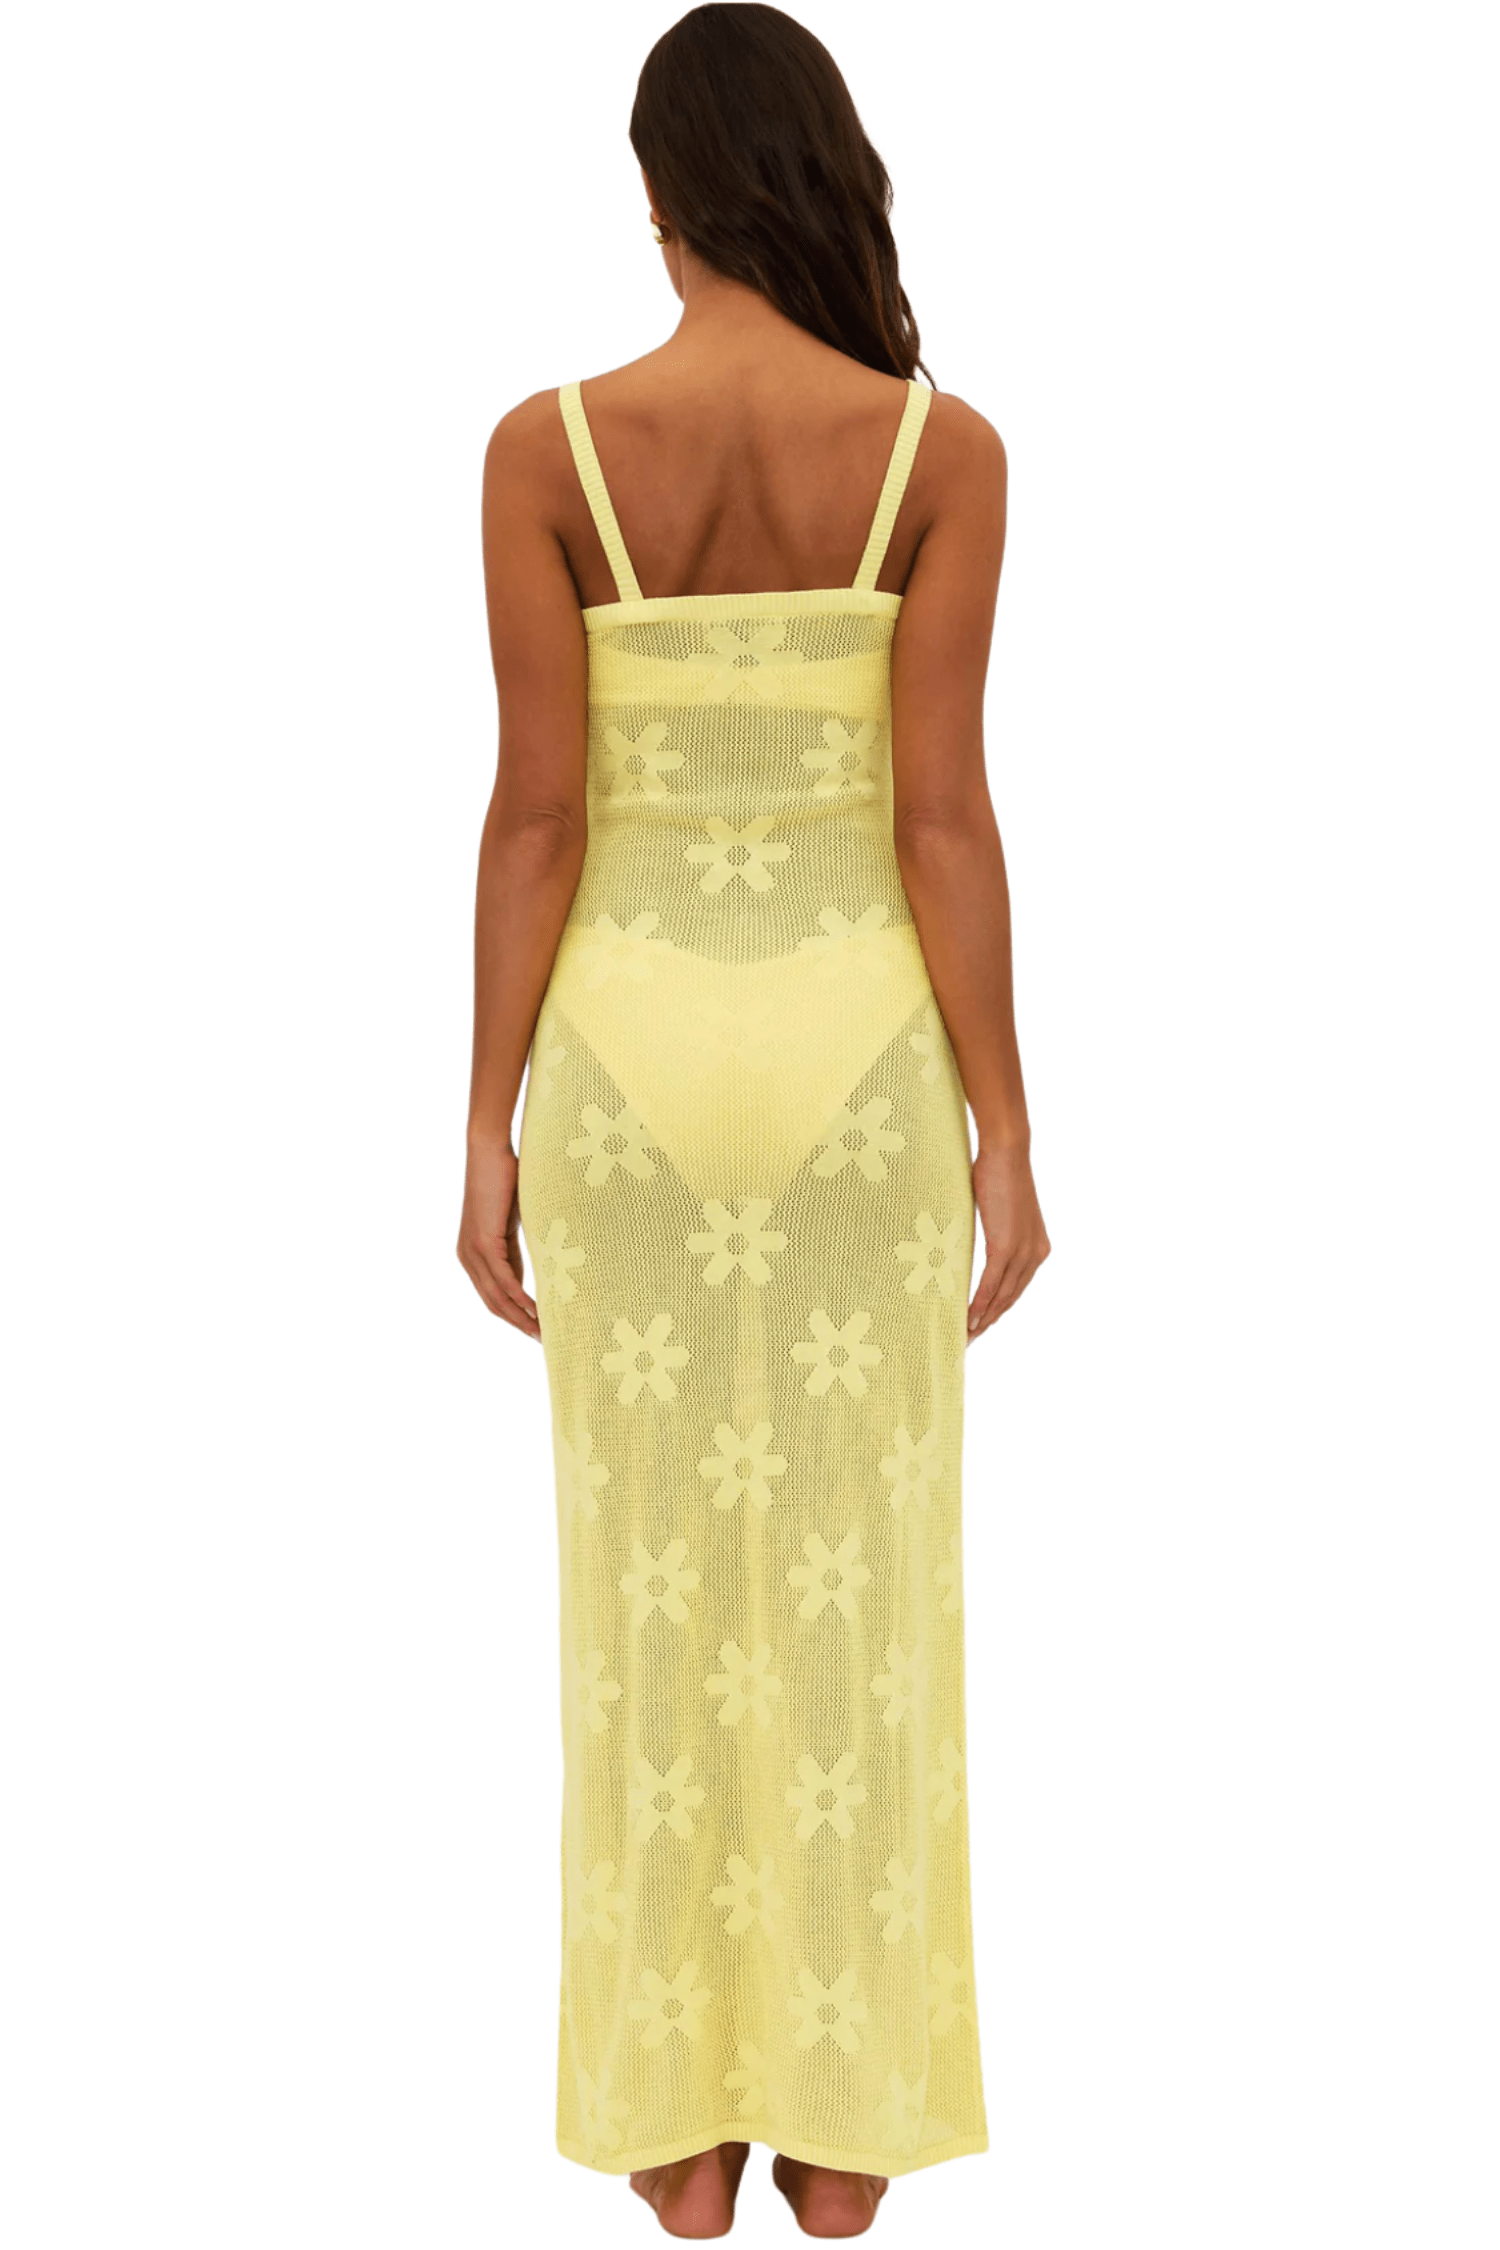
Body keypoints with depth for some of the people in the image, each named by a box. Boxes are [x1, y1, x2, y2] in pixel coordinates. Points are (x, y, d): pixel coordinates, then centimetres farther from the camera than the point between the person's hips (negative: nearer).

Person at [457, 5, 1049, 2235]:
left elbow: (539, 815, -7)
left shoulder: (550, 446, -6)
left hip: (636, 1039, 0)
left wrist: (492, 1127, 1)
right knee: (852, 1574, 11)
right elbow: (943, 818, -9)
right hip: (857, 1043, 0)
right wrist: (1004, 1128, -1)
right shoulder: (942, 446, -7)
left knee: (659, 1571, 12)